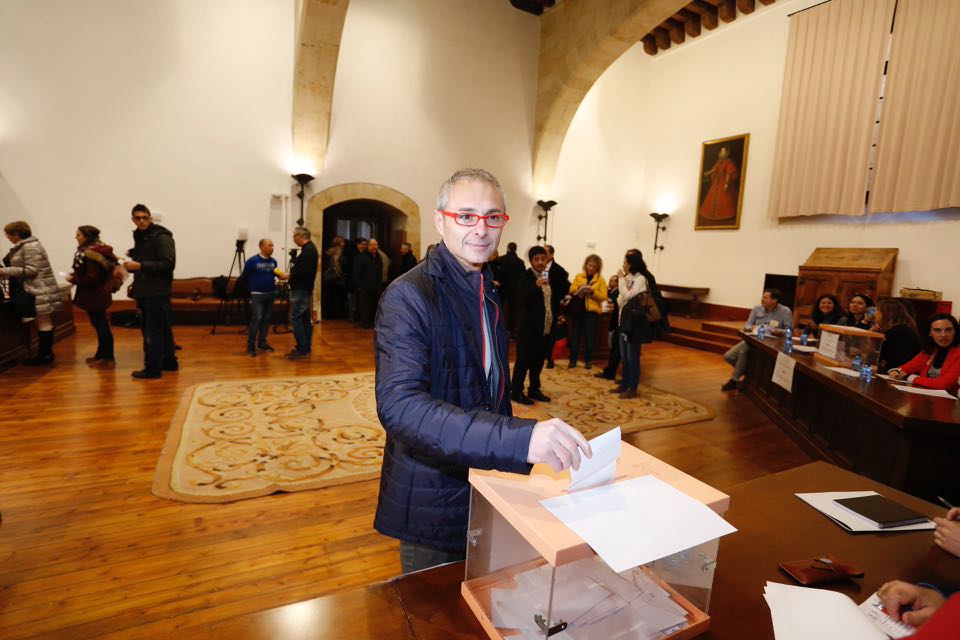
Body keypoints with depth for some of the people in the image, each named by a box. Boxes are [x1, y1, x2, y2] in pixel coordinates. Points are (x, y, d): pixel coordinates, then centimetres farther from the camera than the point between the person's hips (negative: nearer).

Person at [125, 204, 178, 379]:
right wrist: (132, 263, 9)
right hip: (145, 291, 9)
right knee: (163, 329, 14)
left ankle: (152, 369, 0)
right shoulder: (139, 236, 16)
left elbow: (168, 264, -19)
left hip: (157, 292, -9)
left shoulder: (161, 237, -10)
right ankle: (169, 362, 22)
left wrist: (141, 265, -23)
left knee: (153, 331, -6)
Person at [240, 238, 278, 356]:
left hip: (270, 295, 5)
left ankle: (262, 343, 20)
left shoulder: (273, 261, 5)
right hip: (257, 295, -5)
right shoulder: (252, 261, -9)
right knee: (257, 318, -12)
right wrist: (252, 287, 6)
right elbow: (244, 278, -1)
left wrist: (273, 286, 3)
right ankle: (250, 346, -5)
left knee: (266, 319, 9)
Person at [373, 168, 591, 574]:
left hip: (487, 480, 8)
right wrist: (518, 437, -44)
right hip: (433, 501, -7)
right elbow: (399, 405, -35)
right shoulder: (407, 296, -22)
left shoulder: (487, 291, 5)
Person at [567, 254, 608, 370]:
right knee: (574, 336, 4)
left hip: (592, 311, -2)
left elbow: (603, 297, -5)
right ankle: (573, 360, 13)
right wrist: (578, 288, -15)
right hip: (577, 309, 2)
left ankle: (588, 360, 16)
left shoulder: (601, 280, 2)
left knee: (589, 337, 4)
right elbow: (571, 290, 5)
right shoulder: (578, 276, 9)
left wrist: (592, 291, -19)